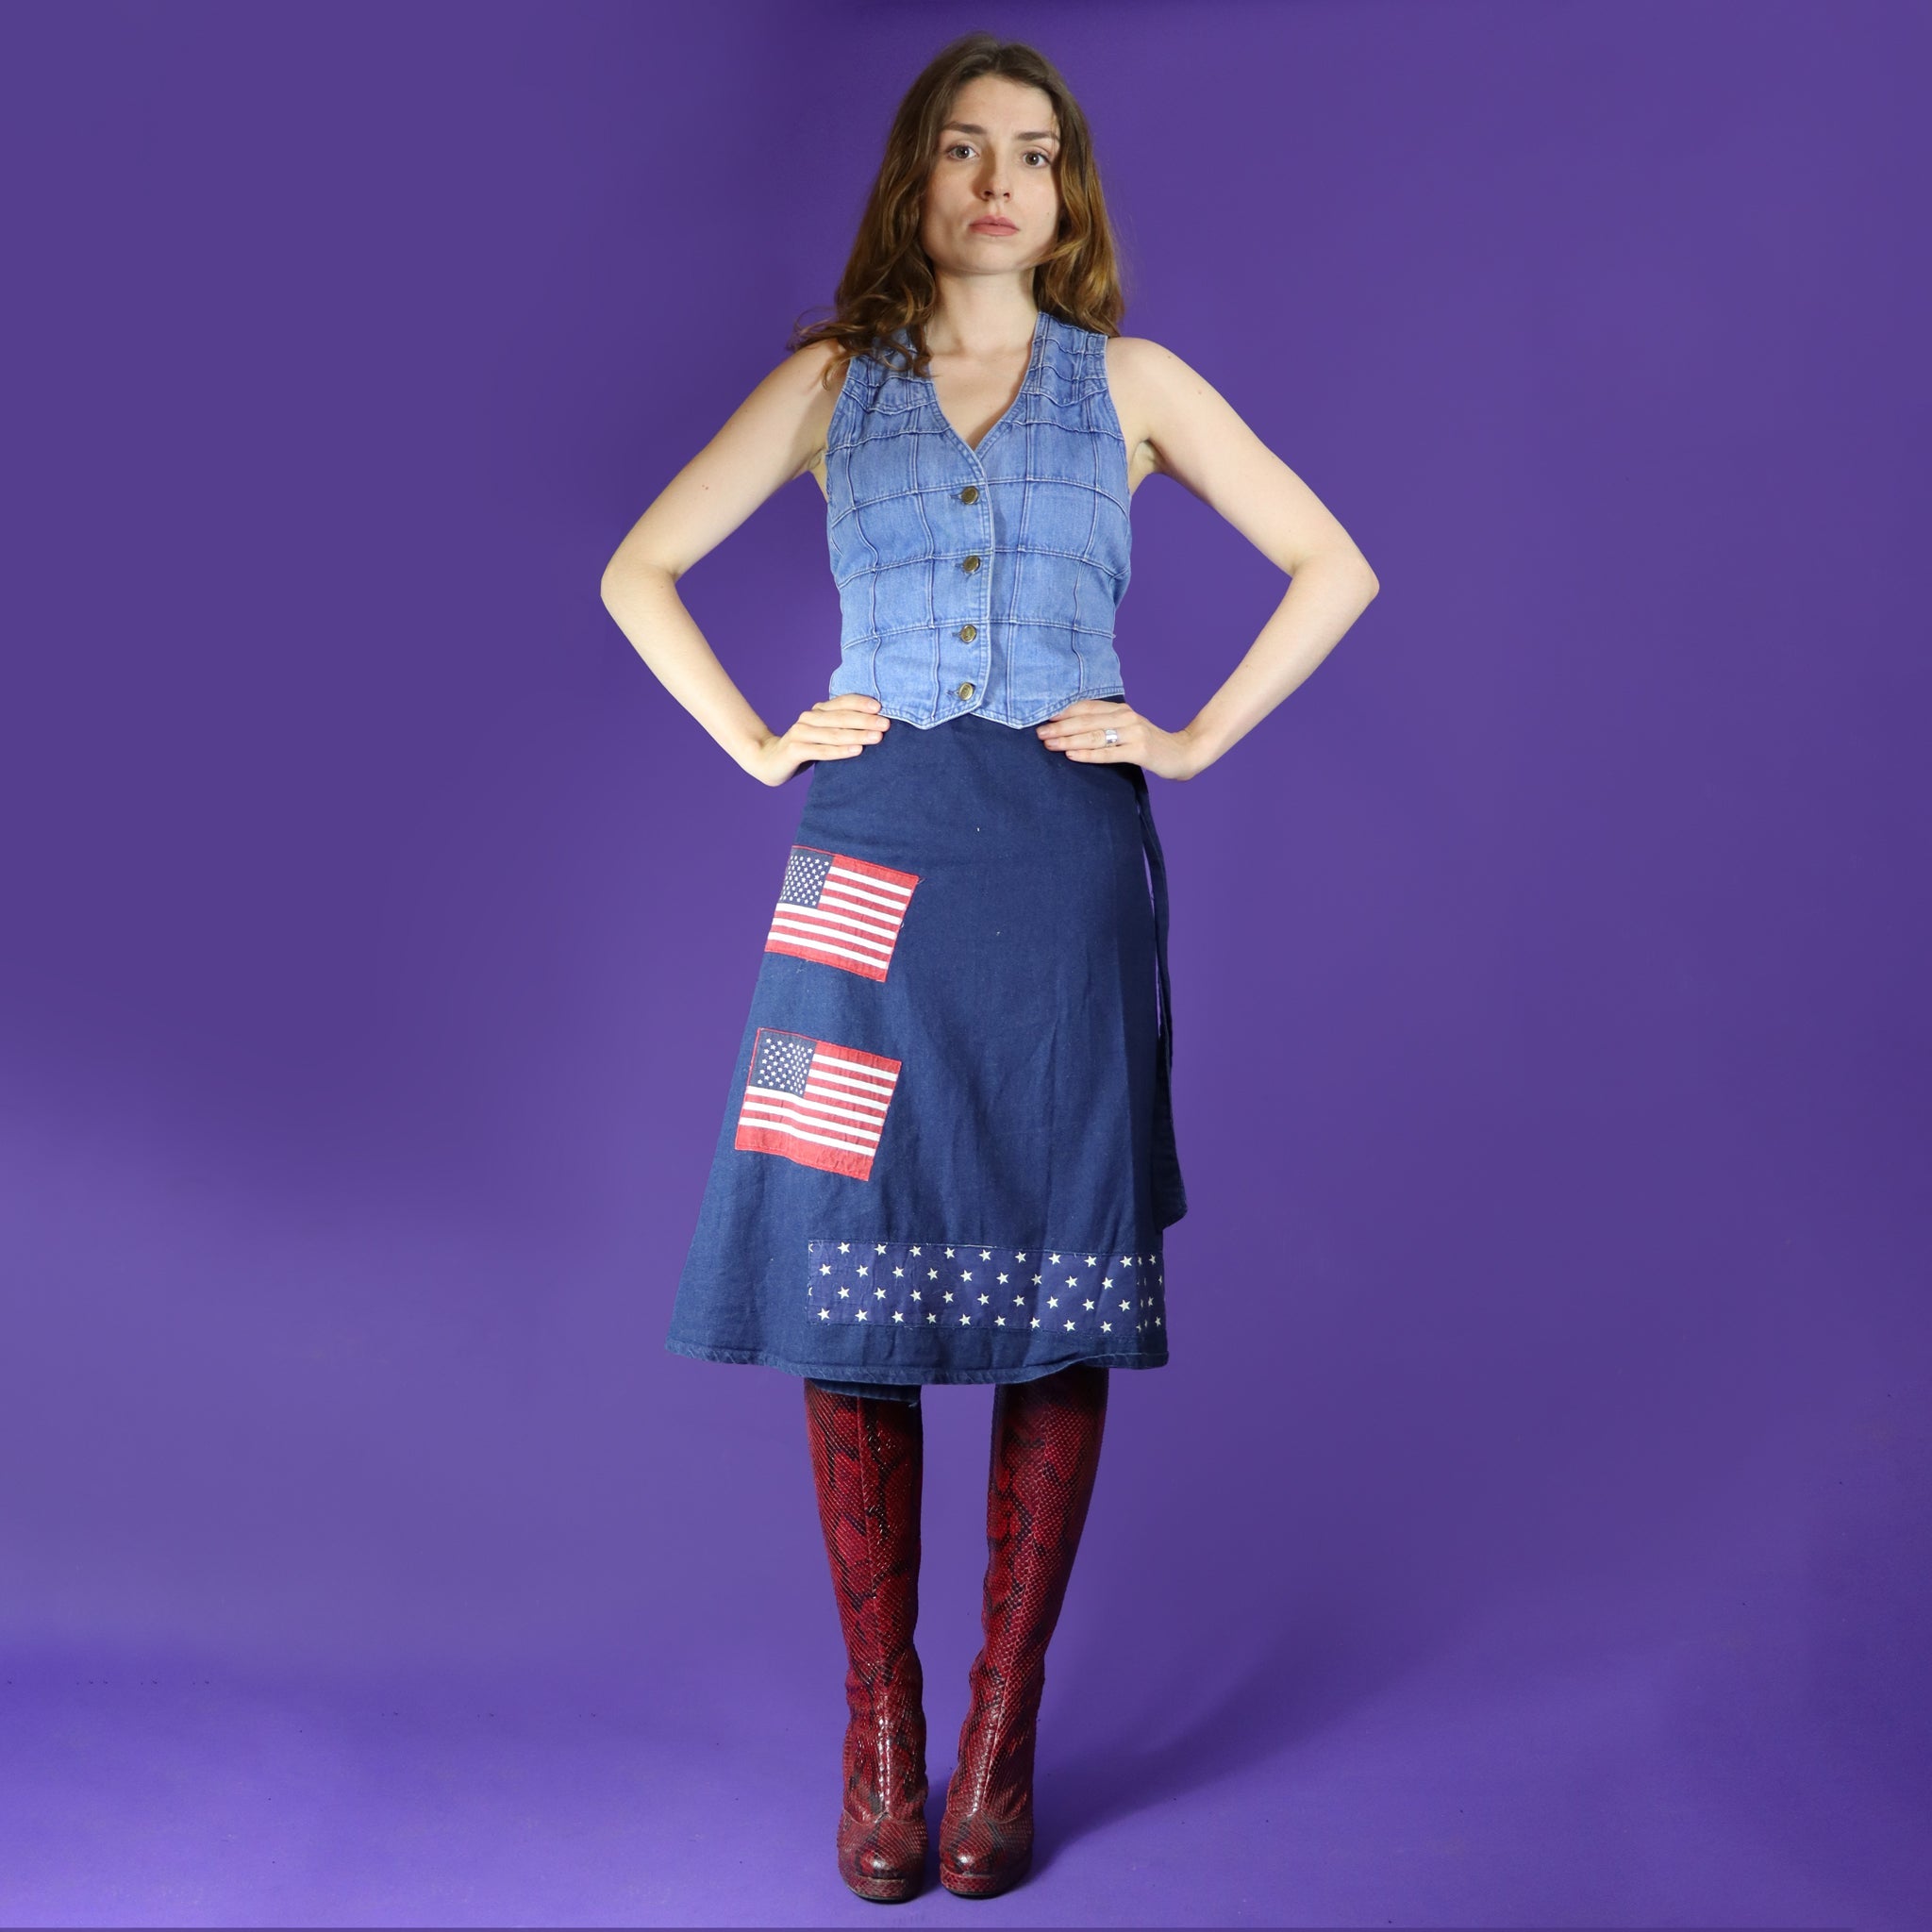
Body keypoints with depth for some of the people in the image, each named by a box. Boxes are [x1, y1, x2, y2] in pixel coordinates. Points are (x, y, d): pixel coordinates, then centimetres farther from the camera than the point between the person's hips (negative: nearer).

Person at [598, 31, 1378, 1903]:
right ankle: (879, 1737, 13)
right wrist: (758, 744, 3)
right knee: (851, 1282, -1)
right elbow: (637, 572, 14)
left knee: (1054, 1289, 0)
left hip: (1064, 860, 0)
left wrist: (1196, 737, 2)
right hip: (870, 864, 1)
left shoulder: (1131, 382, 11)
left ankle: (1002, 1734, 14)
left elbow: (1333, 567, 11)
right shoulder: (831, 379, 12)